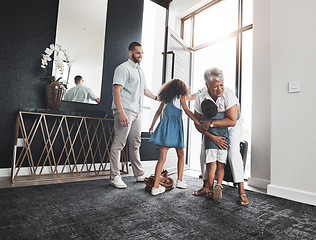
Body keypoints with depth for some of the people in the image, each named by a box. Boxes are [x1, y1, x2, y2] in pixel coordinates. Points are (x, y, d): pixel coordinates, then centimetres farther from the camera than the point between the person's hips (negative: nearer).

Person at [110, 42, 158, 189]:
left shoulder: (140, 71, 23)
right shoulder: (123, 68, -4)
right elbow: (117, 91, -15)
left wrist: (156, 98, 40)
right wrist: (121, 113, -24)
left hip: (137, 112, 8)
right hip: (125, 110, -8)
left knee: (135, 144, 12)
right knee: (119, 143, -7)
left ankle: (139, 175, 22)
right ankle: (115, 177, 3)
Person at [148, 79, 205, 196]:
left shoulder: (165, 98, 17)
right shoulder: (180, 96, 4)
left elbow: (158, 113, 20)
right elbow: (187, 111, -7)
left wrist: (152, 126, 29)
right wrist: (199, 123, -9)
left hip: (165, 124, 4)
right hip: (176, 125, -4)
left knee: (162, 158, 0)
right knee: (181, 155, 17)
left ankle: (156, 186, -2)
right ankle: (179, 180, 16)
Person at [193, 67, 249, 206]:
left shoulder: (228, 94, -33)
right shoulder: (200, 99, -24)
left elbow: (232, 121, -37)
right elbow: (198, 123, -18)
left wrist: (210, 123, -36)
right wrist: (212, 137, -28)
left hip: (232, 126, -3)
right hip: (213, 128, 3)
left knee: (233, 152, -22)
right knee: (204, 153, -1)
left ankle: (241, 191, -12)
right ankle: (206, 186, 14)